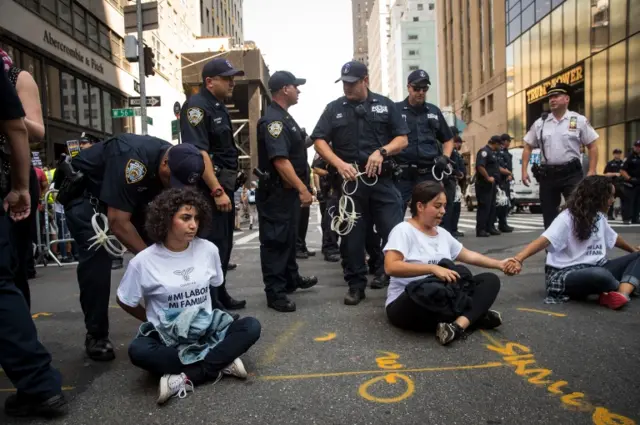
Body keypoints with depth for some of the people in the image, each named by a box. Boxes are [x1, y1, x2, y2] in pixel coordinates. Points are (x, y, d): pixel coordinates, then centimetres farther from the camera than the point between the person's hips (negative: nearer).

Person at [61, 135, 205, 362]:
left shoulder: (178, 163, -17)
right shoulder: (133, 158, -40)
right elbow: (118, 222, -38)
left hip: (127, 195, 7)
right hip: (83, 191, -6)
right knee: (97, 257, -21)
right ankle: (96, 335, -6)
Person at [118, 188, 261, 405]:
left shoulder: (208, 250, -3)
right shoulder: (143, 261, -9)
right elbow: (125, 302, 5)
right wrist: (153, 321, 4)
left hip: (206, 330, 2)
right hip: (166, 338, -2)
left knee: (251, 326, -23)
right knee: (138, 350, -35)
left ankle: (186, 379, -26)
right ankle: (219, 365, -25)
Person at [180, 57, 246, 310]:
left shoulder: (219, 106, 16)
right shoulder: (197, 106, -13)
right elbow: (198, 152, -23)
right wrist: (217, 191, -27)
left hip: (224, 185, 10)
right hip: (209, 188, -10)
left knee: (224, 243, 15)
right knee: (213, 245, -5)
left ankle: (220, 295, 28)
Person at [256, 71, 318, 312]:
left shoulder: (285, 117, 15)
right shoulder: (273, 120, -18)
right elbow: (280, 160, -27)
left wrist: (301, 187, 21)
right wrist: (302, 188, -28)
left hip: (289, 190, 11)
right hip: (277, 192, -11)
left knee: (289, 237, 20)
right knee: (275, 240, -4)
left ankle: (291, 279, 35)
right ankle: (275, 292, 4)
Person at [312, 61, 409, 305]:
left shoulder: (385, 105, 10)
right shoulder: (334, 109, 9)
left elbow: (402, 139, 7)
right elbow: (319, 141, 3)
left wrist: (382, 151, -13)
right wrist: (339, 164, -13)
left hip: (382, 180, 0)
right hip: (349, 181, 1)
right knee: (352, 236, 5)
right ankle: (356, 286, 17)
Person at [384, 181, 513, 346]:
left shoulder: (442, 233, 14)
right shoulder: (403, 230, -10)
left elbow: (468, 255, 25)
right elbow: (391, 267, -24)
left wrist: (499, 264, 16)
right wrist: (433, 268, -28)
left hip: (443, 298, 8)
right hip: (407, 305, -8)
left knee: (490, 280, -2)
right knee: (426, 293, -41)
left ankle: (458, 325, -25)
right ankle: (474, 316, -12)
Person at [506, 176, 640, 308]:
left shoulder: (599, 217, 14)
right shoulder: (567, 218, -11)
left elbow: (613, 238, 34)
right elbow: (544, 240, -25)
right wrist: (518, 259, -42)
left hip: (596, 268, 9)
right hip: (568, 274, -9)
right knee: (600, 275, -39)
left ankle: (621, 294, -29)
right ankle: (626, 288, -6)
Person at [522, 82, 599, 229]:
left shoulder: (579, 120, 2)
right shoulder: (540, 123, 8)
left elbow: (592, 146, 3)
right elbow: (528, 147, 11)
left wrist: (592, 171, -7)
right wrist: (524, 170, 1)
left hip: (571, 173, -3)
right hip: (547, 174, 3)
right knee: (548, 213, 9)